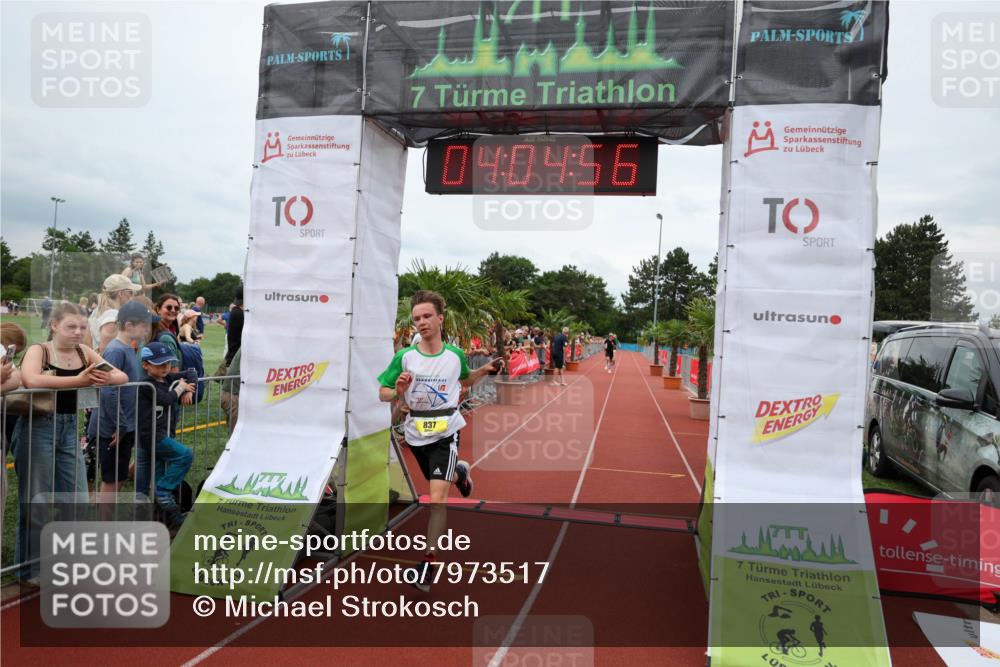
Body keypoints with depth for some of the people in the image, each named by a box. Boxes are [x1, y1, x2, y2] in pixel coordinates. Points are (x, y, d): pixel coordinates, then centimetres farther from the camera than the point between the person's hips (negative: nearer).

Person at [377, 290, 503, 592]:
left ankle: (428, 562, -4)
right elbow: (382, 394, -4)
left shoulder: (455, 355, -5)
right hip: (416, 433, 2)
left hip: (446, 432, -2)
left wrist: (484, 370, -1)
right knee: (437, 485, 24)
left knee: (437, 497, -15)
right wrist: (397, 392, -25)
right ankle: (460, 472, 59)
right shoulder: (404, 357, -9)